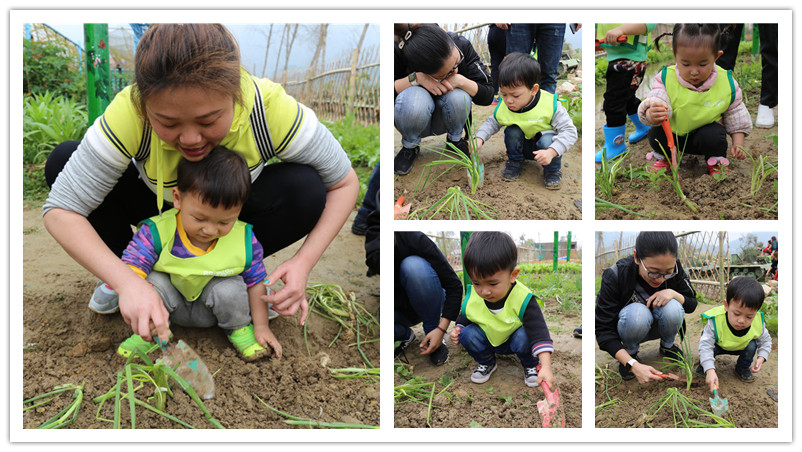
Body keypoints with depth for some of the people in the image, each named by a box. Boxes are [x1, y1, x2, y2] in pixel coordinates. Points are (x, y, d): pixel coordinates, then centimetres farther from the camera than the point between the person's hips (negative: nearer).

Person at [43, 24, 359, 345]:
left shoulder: (271, 107, -36)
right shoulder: (129, 112, -35)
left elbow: (344, 183, -23)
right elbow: (60, 210, -32)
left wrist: (303, 262, -36)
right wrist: (127, 281, -47)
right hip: (161, 212, 1)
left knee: (305, 190, -31)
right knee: (63, 160, -23)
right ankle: (132, 270, -1)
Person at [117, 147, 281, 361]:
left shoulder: (244, 241, -21)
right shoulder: (157, 233, -27)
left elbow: (255, 282, -6)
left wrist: (261, 326, -7)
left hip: (209, 310, 1)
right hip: (172, 306, 0)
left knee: (231, 288, -28)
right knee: (154, 282, -28)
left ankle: (238, 328, 1)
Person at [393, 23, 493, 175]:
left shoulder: (461, 46, -23)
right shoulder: (399, 53, -31)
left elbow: (487, 95, -16)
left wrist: (461, 81, -35)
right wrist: (415, 78, -38)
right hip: (414, 119, -2)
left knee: (458, 95, -32)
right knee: (414, 99, -37)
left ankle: (455, 139, 2)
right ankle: (410, 146, -4)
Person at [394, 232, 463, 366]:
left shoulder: (413, 239, -28)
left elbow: (454, 285, -23)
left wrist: (441, 329, -29)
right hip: (400, 310, 1)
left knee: (414, 265, -35)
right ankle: (405, 335, 1)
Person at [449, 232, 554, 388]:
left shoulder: (523, 299, -31)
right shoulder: (472, 297, -18)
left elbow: (539, 333, -36)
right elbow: (464, 317, 6)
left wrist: (546, 367, -47)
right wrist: (458, 329, -17)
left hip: (513, 341, -3)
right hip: (487, 341, 3)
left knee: (524, 337, -34)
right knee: (467, 334, -23)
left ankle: (530, 365, 0)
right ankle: (487, 363, 6)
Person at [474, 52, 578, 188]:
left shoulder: (550, 105, -28)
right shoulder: (503, 107, -16)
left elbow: (569, 131, -26)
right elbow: (492, 123, 3)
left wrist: (551, 152, -41)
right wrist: (479, 138, -17)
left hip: (542, 147, -3)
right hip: (522, 146, 3)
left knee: (548, 140, -33)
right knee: (512, 131, -23)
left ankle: (552, 172, -5)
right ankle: (514, 162, 3)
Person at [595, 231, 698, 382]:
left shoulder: (674, 269, -21)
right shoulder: (614, 276, -30)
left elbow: (692, 304, -5)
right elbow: (604, 330, -28)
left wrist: (673, 293, -29)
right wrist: (634, 365, -40)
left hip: (658, 325, 3)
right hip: (630, 328, -3)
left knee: (672, 308, -31)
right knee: (637, 313, -37)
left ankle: (667, 346, 2)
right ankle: (630, 352, -5)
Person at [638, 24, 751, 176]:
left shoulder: (726, 83, -15)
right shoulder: (666, 78, -19)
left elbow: (735, 115, 0)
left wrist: (738, 144, -6)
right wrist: (652, 115, -53)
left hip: (705, 132, 0)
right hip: (673, 134, 0)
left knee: (714, 135, -31)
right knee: (655, 134, -26)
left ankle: (716, 161, 3)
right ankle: (664, 157, 9)